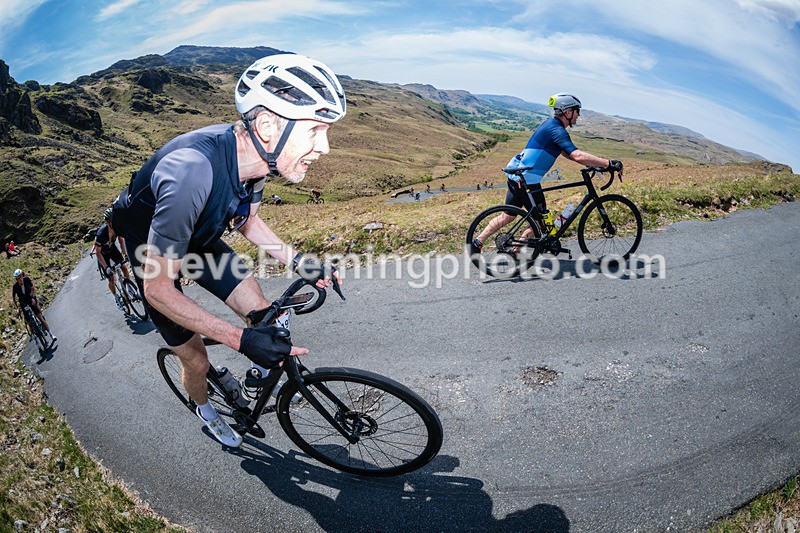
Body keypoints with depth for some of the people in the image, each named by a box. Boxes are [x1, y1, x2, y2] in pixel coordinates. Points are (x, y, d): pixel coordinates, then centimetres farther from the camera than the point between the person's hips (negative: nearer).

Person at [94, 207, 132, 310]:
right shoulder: (101, 233, -39)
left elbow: (121, 239, -5)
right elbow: (98, 252, -31)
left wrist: (125, 253, -15)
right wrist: (106, 268, -35)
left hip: (112, 248, 4)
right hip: (103, 253, -4)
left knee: (124, 267, -9)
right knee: (111, 278, 1)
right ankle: (117, 298, 21)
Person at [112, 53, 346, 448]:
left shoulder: (254, 154, -21)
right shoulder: (192, 171, -44)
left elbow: (247, 221, 1)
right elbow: (158, 289, -34)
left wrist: (297, 262, -10)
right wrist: (240, 339, -37)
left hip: (197, 236, 5)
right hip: (149, 249, -5)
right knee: (196, 359, 6)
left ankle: (266, 375, 28)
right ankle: (204, 408, 40)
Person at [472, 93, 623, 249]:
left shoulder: (550, 124, 15)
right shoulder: (557, 130, -16)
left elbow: (567, 153, 23)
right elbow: (578, 156, -29)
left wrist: (592, 163, 16)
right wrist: (609, 164, -26)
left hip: (516, 174, 10)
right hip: (527, 179, -10)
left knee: (508, 216, 18)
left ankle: (477, 243, 20)